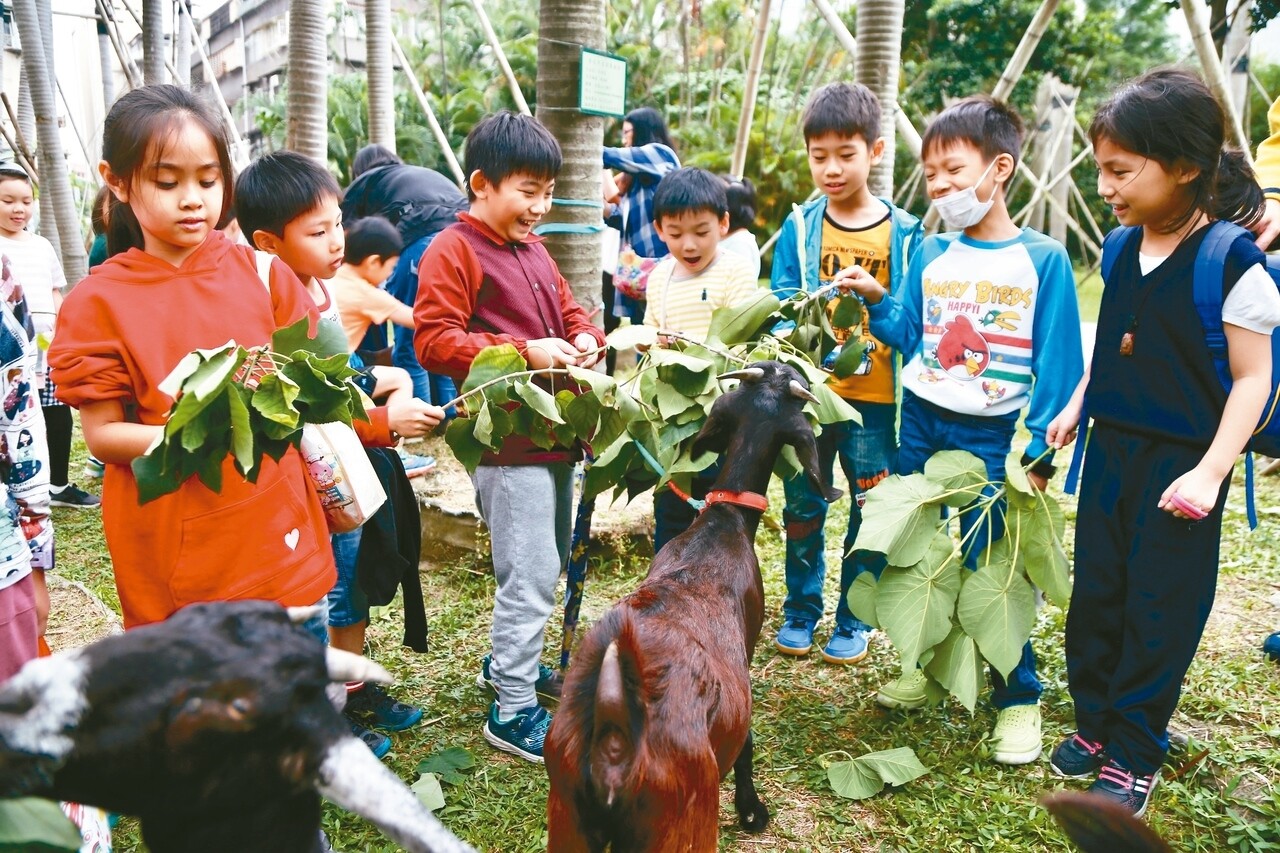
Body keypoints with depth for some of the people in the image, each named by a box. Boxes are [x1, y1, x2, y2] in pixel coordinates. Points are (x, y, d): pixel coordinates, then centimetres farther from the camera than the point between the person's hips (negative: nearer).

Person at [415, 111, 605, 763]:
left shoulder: (532, 249, 16)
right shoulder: (452, 251, -9)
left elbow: (569, 309, 25)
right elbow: (433, 341, -17)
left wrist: (585, 337, 1)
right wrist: (524, 351, -22)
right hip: (507, 436, -9)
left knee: (551, 561, 19)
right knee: (531, 574, -7)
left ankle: (506, 660, 38)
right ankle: (513, 710, 7)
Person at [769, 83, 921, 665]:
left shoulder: (903, 233, 0)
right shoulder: (800, 227, 1)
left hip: (876, 398, 0)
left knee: (872, 514, 8)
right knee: (802, 508, 11)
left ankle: (853, 620, 27)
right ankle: (800, 611, 30)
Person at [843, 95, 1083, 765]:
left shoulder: (1042, 259, -7)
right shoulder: (930, 253, 5)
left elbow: (1058, 365, -7)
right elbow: (910, 337, 9)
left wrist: (1041, 452, -11)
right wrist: (877, 300, -9)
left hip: (991, 436, -4)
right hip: (920, 424, 5)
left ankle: (1018, 696, 17)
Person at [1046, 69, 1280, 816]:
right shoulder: (1122, 252, 3)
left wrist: (1210, 472, -19)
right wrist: (1075, 407, 13)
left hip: (1181, 462, -6)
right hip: (1112, 447, 6)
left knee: (1158, 613, 5)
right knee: (1095, 595, 14)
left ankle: (1134, 756, 21)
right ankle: (1095, 722, 32)